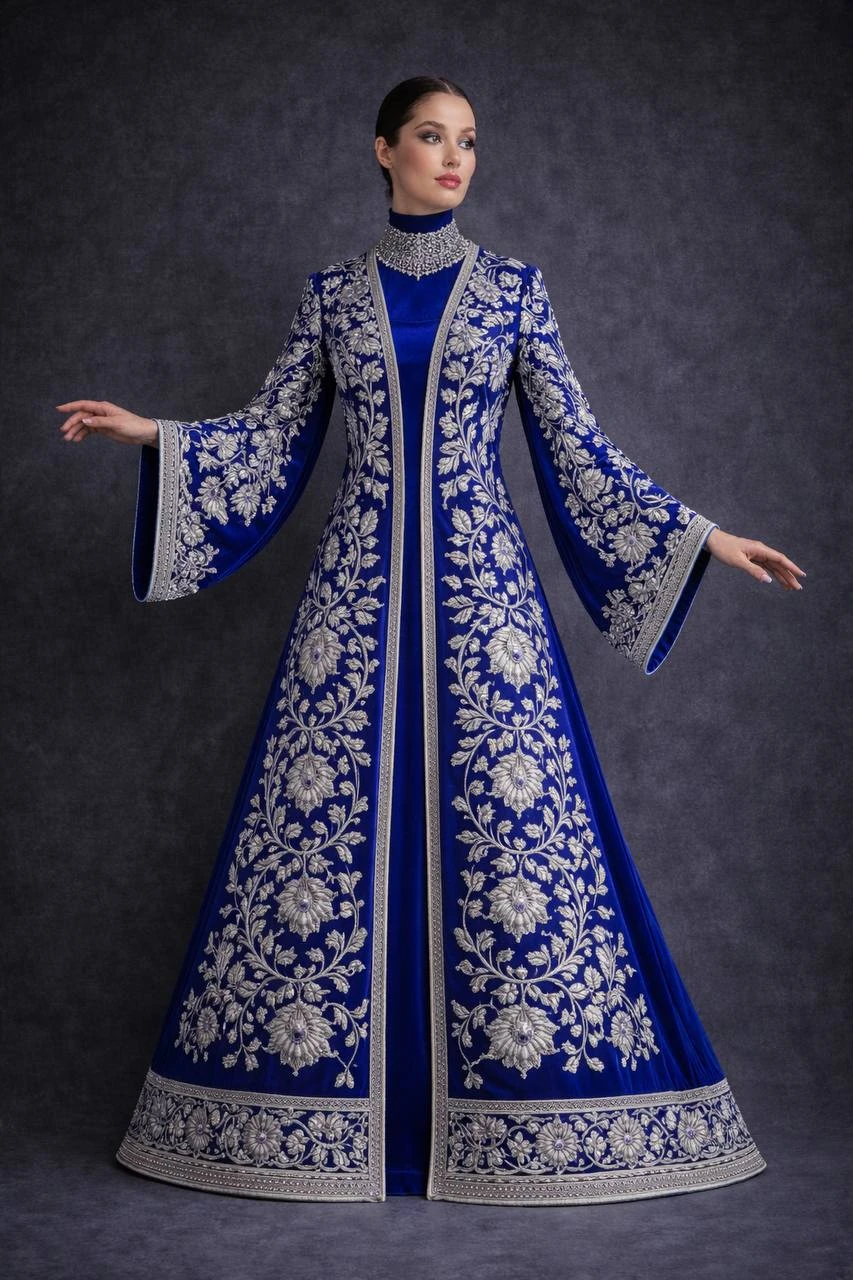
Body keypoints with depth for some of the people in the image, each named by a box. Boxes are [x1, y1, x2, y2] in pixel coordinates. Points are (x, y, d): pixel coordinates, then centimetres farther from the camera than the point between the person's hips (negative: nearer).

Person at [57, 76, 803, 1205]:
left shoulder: (513, 289, 7)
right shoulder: (332, 292, 10)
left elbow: (577, 450, 7)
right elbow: (274, 434, 11)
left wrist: (703, 538, 3)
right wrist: (151, 435, 0)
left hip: (481, 580, 0)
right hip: (360, 583, 1)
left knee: (506, 819, -3)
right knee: (331, 819, -1)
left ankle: (513, 1107, 9)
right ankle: (323, 1098, 13)